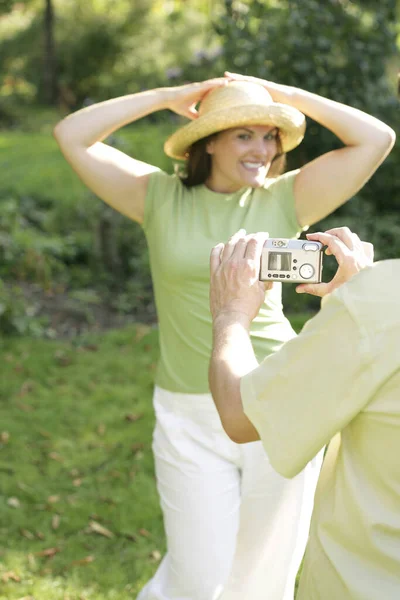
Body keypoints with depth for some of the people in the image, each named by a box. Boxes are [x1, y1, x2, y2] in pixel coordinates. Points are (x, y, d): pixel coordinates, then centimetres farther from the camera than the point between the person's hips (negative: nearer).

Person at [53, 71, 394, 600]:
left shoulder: (284, 200, 1)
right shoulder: (159, 198, 0)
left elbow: (376, 138, -4)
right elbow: (72, 136, -5)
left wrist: (286, 95, -3)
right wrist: (167, 97, -5)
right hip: (190, 417, -1)